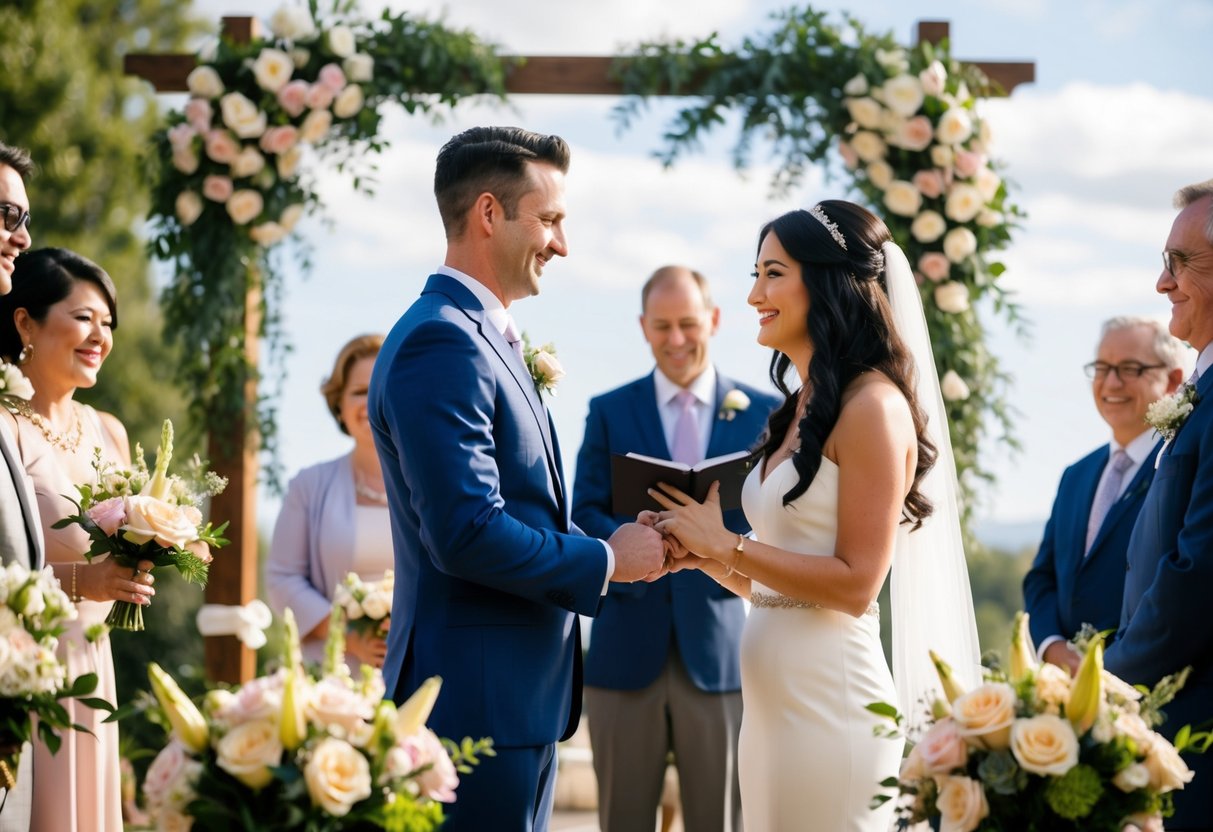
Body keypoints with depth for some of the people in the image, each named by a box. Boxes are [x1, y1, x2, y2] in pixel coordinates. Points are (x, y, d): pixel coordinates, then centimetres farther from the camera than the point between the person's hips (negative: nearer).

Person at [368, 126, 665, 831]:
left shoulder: (486, 337, 17)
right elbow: (467, 534, -24)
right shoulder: (443, 342, -16)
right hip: (479, 698, -10)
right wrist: (606, 561, -11)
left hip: (520, 695, 10)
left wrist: (630, 543, 6)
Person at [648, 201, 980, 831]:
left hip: (830, 694, -8)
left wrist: (727, 544, -12)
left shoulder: (873, 406, -11)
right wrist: (702, 556, 3)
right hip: (769, 695, 8)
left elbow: (855, 583, -15)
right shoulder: (799, 410, 14)